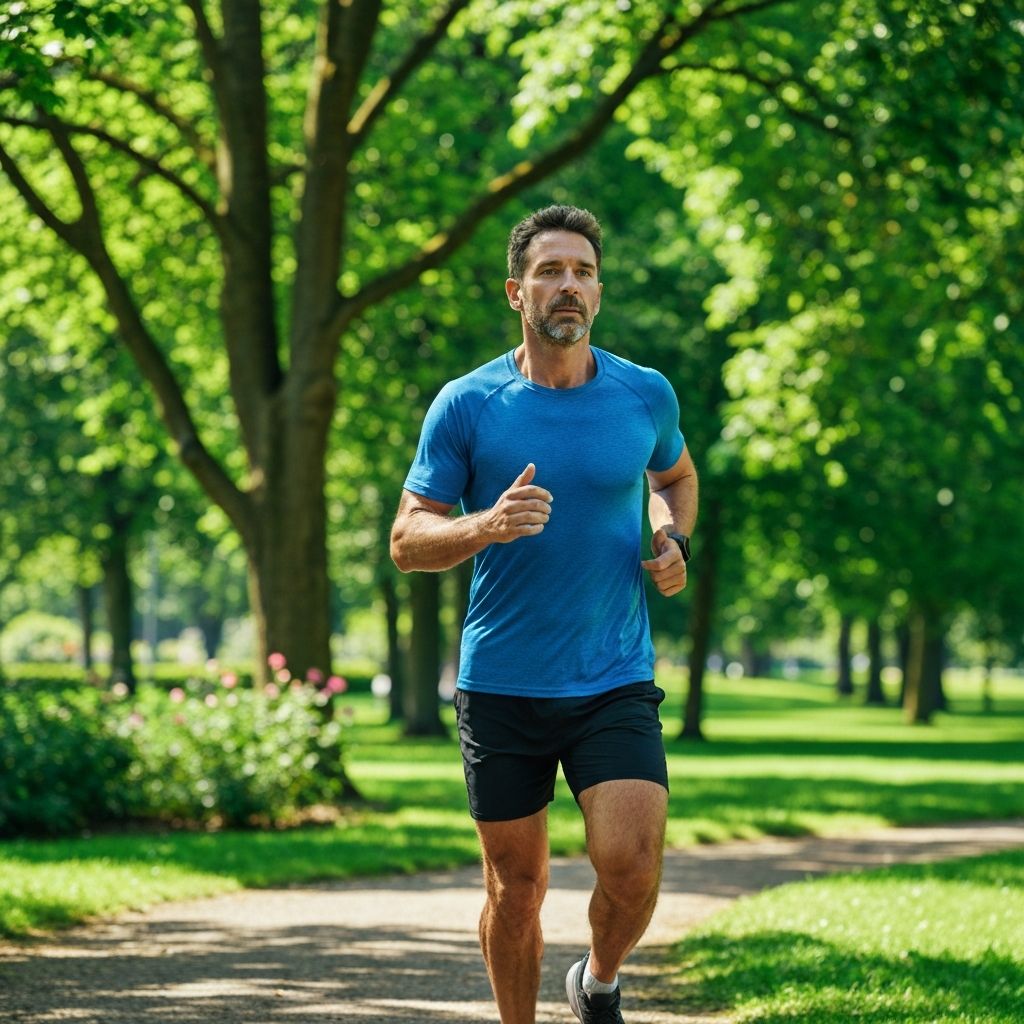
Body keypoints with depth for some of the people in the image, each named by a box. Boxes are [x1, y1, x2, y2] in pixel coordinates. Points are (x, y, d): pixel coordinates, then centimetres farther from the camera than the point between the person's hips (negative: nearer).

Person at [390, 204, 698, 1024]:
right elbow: (407, 542, -3)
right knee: (516, 887, 6)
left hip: (616, 683, 1)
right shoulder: (466, 405, -4)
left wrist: (674, 541, 4)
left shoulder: (646, 395, 3)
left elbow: (676, 474, 25)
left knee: (631, 865, -14)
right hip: (501, 687, -1)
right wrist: (486, 526, -23)